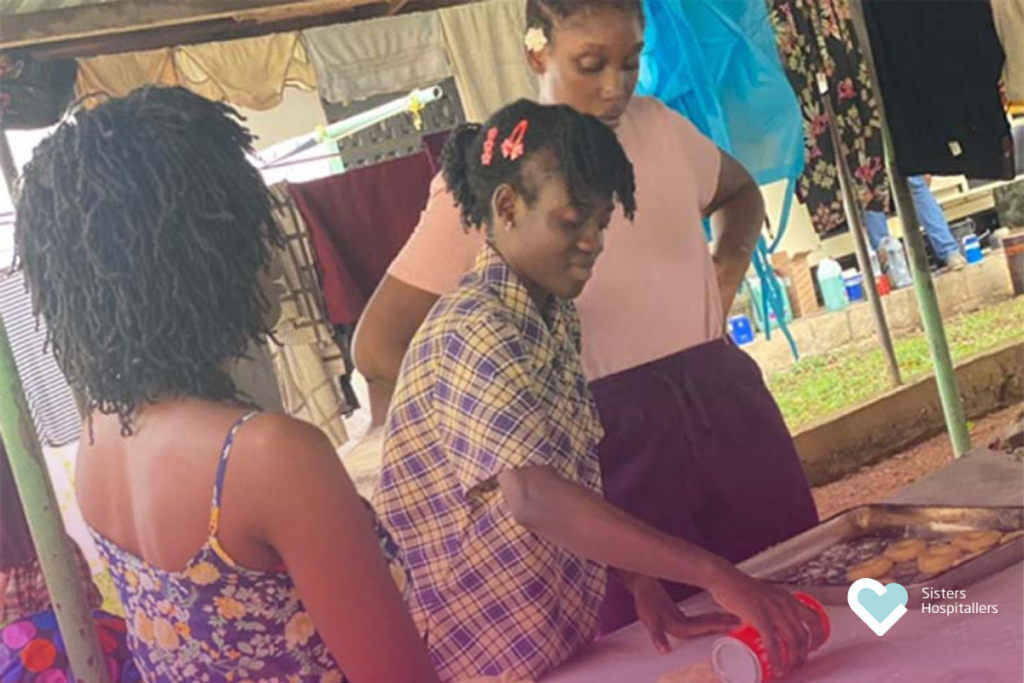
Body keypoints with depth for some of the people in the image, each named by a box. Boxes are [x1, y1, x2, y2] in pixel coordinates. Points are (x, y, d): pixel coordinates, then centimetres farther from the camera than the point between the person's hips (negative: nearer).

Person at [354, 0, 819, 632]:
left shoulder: (660, 128, 4)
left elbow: (740, 192, 27)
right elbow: (379, 346, -10)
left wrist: (731, 262, 6)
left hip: (729, 404, 5)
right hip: (611, 440, -4)